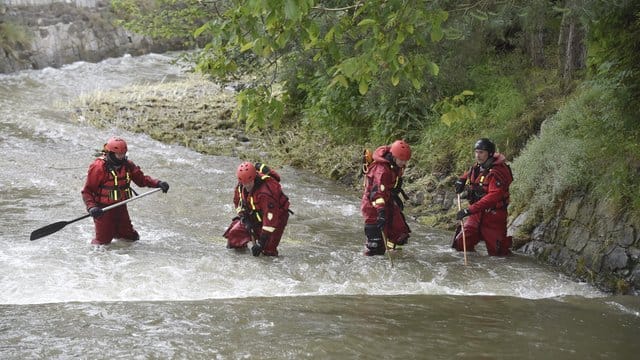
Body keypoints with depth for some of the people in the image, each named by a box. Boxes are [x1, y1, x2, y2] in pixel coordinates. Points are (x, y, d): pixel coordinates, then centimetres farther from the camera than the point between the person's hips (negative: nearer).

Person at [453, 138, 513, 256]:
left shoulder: (497, 171, -19)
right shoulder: (477, 167, 7)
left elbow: (493, 197, -30)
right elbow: (468, 174, 33)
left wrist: (470, 210, -35)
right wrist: (461, 180, 9)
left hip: (493, 215, -7)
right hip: (477, 215, 7)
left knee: (496, 252, -1)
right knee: (460, 244, -3)